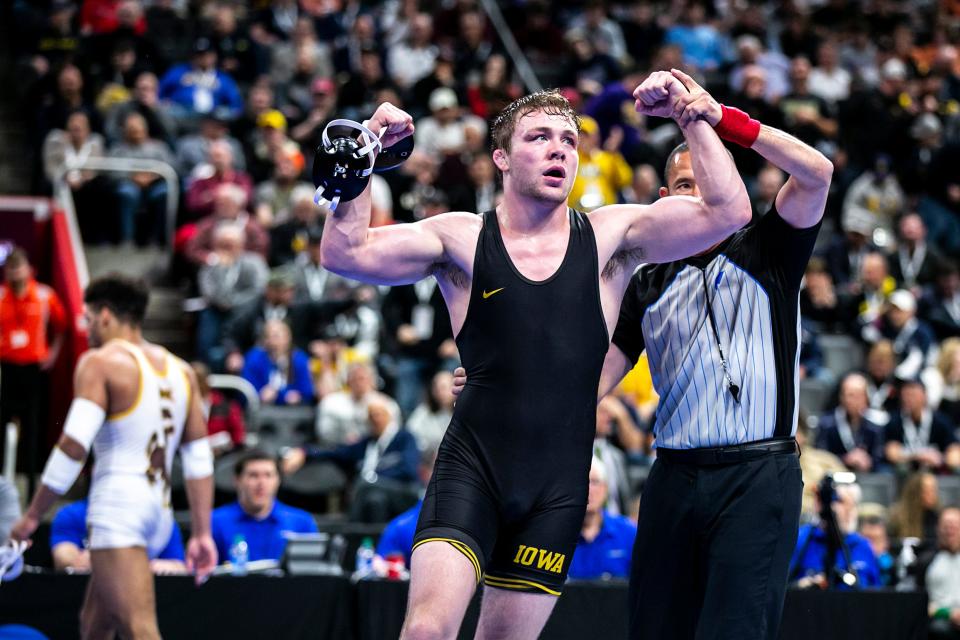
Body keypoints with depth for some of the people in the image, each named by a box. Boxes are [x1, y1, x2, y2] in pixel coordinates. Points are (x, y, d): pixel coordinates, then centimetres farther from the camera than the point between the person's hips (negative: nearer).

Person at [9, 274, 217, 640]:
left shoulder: (99, 363, -3)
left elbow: (73, 446, -14)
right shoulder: (179, 370, 17)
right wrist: (201, 534, 13)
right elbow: (200, 460, 13)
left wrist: (33, 515, -8)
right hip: (160, 512, 8)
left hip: (118, 503, -8)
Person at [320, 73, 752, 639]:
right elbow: (344, 252, -8)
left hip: (559, 486, 2)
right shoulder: (461, 240, 1)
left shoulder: (612, 236, 5)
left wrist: (692, 115, -8)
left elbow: (729, 212, -5)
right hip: (471, 468, -2)